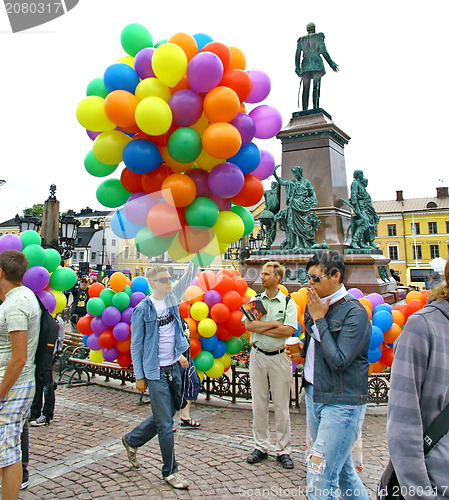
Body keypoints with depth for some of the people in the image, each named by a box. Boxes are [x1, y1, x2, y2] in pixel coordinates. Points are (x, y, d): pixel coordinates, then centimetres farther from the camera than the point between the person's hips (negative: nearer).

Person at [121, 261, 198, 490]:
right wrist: (139, 376, -7)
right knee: (165, 423, 3)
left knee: (165, 414, 21)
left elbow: (189, 275, -3)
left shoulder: (172, 298, 3)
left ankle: (131, 440, 43)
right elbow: (136, 345, -7)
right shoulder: (143, 309, -10)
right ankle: (170, 471, 21)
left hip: (173, 368, 6)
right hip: (155, 372, -6)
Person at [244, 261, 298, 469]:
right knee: (259, 404, 9)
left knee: (281, 405, 5)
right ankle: (261, 446, 23)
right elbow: (248, 325, -7)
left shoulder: (288, 302, -2)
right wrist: (274, 323, -12)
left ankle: (283, 450, 18)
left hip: (279, 357, -2)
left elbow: (289, 330, -16)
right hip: (257, 355, 3)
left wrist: (260, 327, -11)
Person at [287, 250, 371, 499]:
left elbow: (339, 360, -22)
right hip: (314, 395, 8)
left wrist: (319, 319, -17)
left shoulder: (354, 313, -15)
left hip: (342, 402, -7)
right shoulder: (316, 305, 7)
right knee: (343, 470, 20)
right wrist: (300, 350, 0)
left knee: (320, 478, -4)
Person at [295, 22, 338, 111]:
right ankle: (315, 108, -25)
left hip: (305, 65, 3)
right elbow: (324, 51, 1)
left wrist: (297, 68, 16)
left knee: (306, 89, 0)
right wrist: (331, 64, 5)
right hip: (317, 64, -3)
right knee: (316, 87, -11)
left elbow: (297, 55, 12)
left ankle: (304, 110, -9)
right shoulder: (319, 36, 8)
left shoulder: (301, 40, 17)